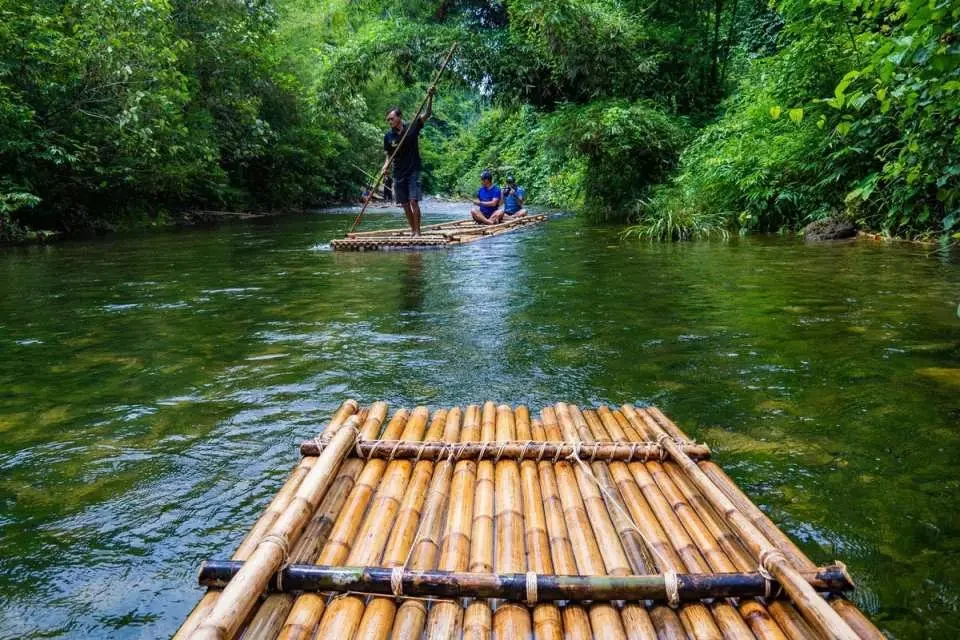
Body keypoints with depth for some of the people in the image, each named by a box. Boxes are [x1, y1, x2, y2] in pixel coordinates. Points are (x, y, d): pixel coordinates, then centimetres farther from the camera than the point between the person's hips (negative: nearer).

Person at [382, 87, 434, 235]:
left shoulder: (412, 127, -5)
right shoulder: (388, 136, 2)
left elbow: (427, 114, -13)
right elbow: (389, 156, 8)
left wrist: (430, 97, -27)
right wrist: (385, 167, -12)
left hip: (413, 172, -4)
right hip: (398, 174, 4)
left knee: (413, 202, -12)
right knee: (405, 204, 7)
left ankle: (417, 232, -8)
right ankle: (412, 230, 18)